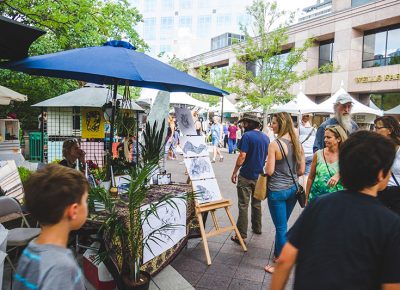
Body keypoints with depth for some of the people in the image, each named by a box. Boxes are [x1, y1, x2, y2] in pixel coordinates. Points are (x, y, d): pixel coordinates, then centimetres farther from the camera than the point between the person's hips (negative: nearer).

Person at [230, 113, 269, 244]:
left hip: (246, 176, -7)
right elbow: (266, 156, 14)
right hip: (259, 176, 7)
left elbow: (242, 156, -19)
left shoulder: (247, 136, -15)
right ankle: (257, 228, 34)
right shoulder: (265, 137, 6)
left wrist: (234, 172, -10)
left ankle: (241, 235, 2)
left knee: (243, 205, -2)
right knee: (257, 203, 20)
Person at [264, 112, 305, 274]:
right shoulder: (297, 143, 1)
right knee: (282, 225, 22)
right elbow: (301, 170, 5)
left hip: (277, 191, -6)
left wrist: (266, 167, 5)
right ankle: (278, 255, 39)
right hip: (293, 188, 7)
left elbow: (269, 171, -16)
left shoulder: (275, 144, -17)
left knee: (281, 228, 5)